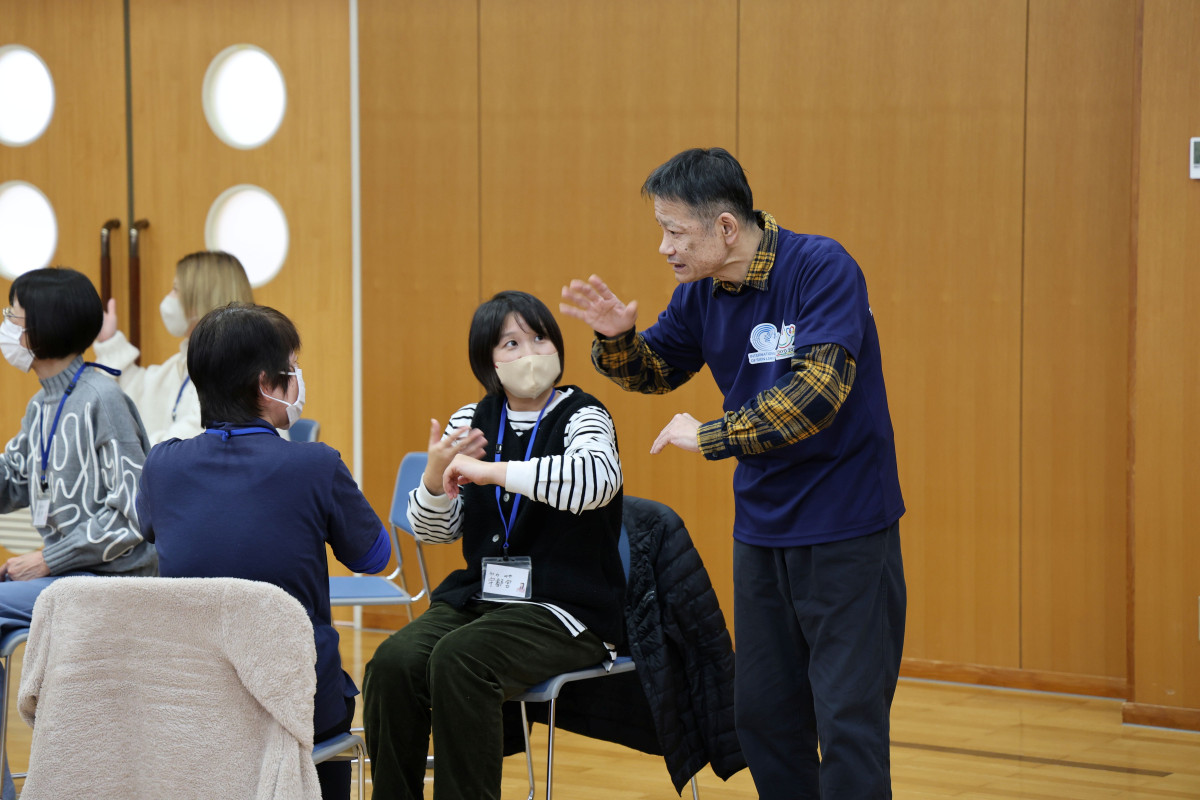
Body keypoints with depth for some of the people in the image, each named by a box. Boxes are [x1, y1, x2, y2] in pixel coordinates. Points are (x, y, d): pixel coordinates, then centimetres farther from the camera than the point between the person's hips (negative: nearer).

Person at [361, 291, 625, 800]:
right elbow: (434, 530, 9)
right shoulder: (473, 421, 11)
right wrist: (435, 474, -13)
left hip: (564, 610, -5)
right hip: (478, 597, 5)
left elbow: (597, 479, -29)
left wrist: (488, 471, -27)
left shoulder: (581, 416, -4)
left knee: (458, 660, -32)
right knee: (393, 663, -23)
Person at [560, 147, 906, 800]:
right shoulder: (701, 292, 3)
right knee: (762, 714, 13)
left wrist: (709, 437, -23)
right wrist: (616, 337, -4)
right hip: (761, 530, 7)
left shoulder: (822, 269, -18)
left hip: (847, 531, -7)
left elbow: (816, 392, -29)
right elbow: (656, 371, 19)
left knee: (847, 716, -6)